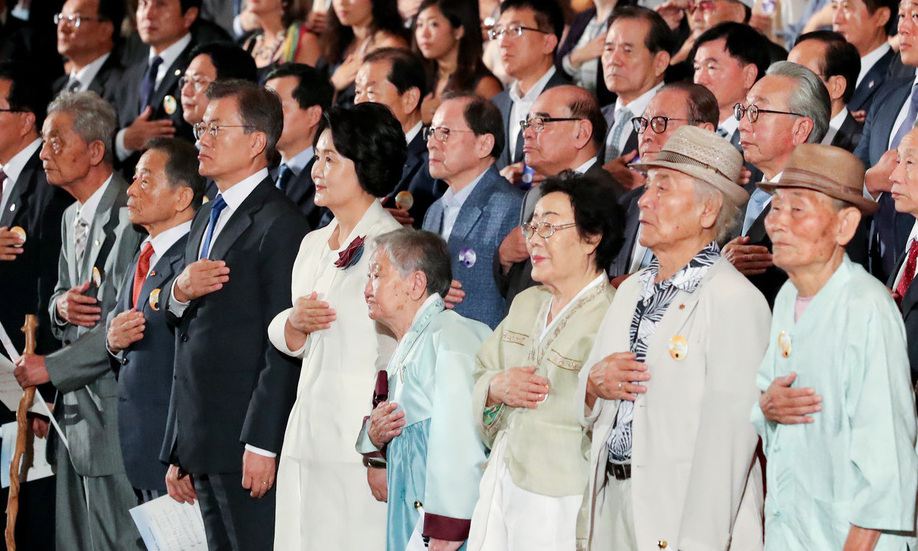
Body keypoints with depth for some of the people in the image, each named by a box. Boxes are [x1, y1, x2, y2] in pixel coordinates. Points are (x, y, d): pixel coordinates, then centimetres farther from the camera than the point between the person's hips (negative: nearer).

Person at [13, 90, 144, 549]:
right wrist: (61, 305, -2)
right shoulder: (72, 218, 16)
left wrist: (51, 367, -15)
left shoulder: (129, 216, -16)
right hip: (72, 411, 9)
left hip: (113, 419, -9)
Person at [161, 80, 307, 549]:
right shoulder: (206, 219, 19)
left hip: (246, 441, -9)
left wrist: (262, 443, -21)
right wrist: (179, 291, -1)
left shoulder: (280, 224, -11)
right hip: (201, 441, 9)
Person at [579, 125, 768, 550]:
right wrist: (594, 385, -3)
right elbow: (589, 415, 19)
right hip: (612, 503, 7)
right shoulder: (632, 291, 15)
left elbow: (728, 439, -18)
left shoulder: (735, 301, -12)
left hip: (681, 514, -7)